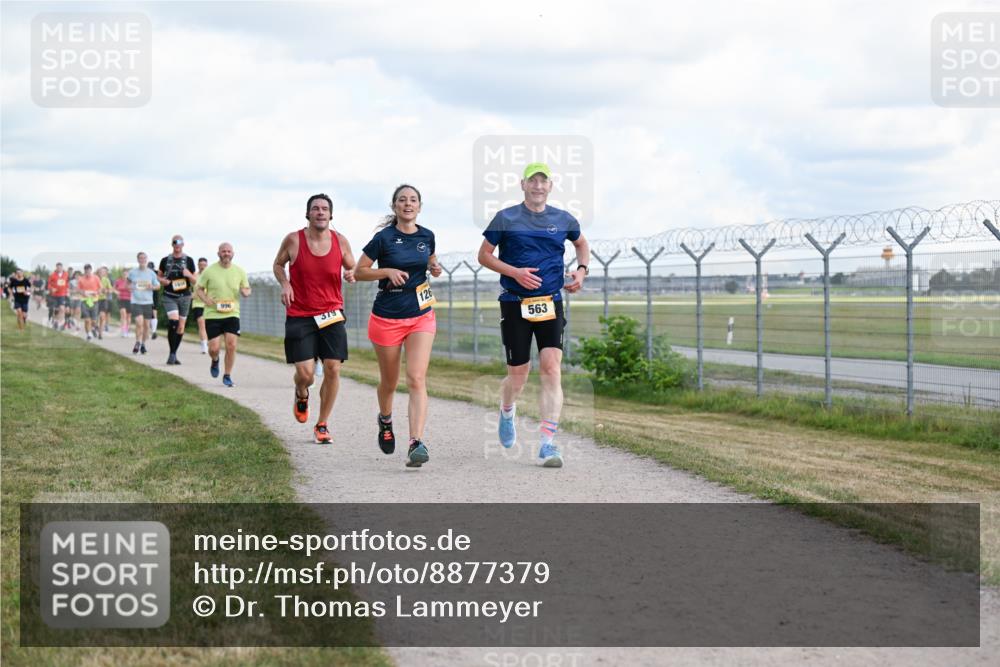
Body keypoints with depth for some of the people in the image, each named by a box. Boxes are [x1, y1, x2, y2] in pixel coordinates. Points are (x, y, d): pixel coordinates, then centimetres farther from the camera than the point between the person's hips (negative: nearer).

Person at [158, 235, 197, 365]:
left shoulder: (188, 260, 5)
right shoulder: (165, 260, 6)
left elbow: (195, 281, 8)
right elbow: (159, 276, 18)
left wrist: (189, 275, -12)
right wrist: (162, 281, -4)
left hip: (184, 296, 2)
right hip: (169, 296, -2)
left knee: (180, 327, 6)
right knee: (173, 322, -20)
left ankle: (174, 354, 19)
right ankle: (172, 354, -13)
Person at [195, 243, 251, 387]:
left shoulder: (239, 271, 5)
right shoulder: (209, 271, -1)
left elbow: (247, 289, 17)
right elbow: (199, 289, 6)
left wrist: (245, 291, -8)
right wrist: (205, 299, -15)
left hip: (232, 314, 1)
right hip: (212, 314, -1)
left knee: (231, 345, -10)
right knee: (214, 348, -5)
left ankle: (227, 375, 7)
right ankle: (215, 361, 32)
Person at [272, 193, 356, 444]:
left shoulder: (340, 241, -1)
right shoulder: (293, 240, -6)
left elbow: (352, 268, 14)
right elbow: (278, 264, 12)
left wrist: (352, 274, -10)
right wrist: (285, 284, -7)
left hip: (331, 315, 2)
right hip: (299, 316, -2)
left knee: (333, 370, -5)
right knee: (305, 373, -9)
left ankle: (322, 425, 11)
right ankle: (301, 395, 30)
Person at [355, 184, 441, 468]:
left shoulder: (427, 236, 4)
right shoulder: (384, 238, -8)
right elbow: (359, 271, -3)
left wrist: (434, 268, 1)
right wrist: (388, 271, -19)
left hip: (421, 317, 2)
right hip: (387, 317, -2)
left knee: (416, 379, -14)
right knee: (389, 381, 12)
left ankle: (416, 443, -22)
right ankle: (385, 419, 45)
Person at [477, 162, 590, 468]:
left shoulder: (563, 220, 7)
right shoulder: (505, 219, -1)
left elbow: (581, 243, 27)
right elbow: (484, 255, 4)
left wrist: (581, 270, 7)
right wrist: (515, 272, -12)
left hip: (550, 304, 2)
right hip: (515, 304, -1)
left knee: (551, 367, -14)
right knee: (518, 374, 2)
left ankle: (547, 443, -13)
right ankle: (506, 410, 39)